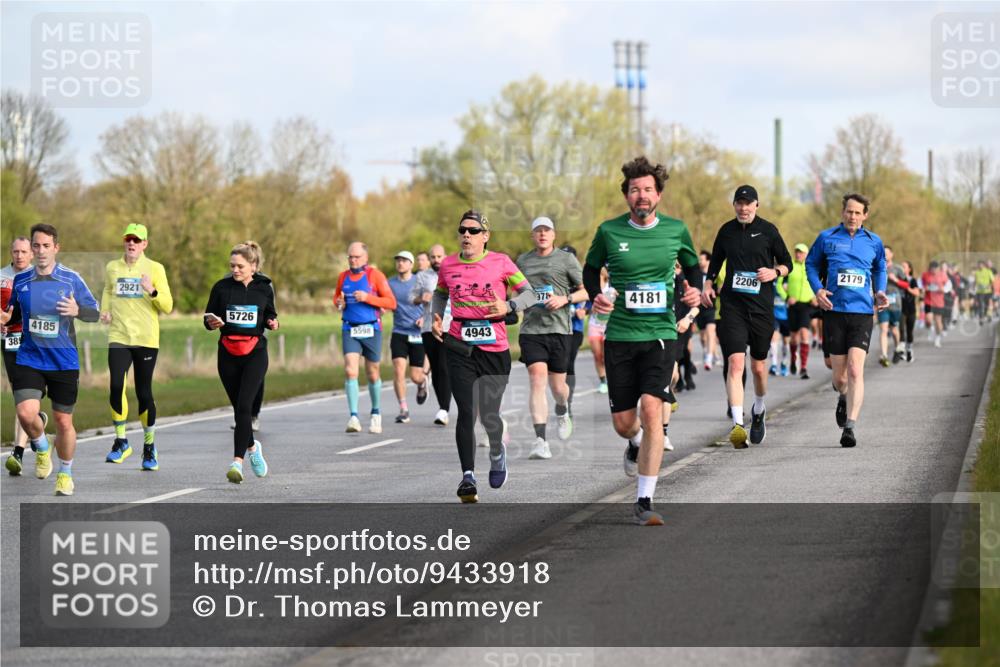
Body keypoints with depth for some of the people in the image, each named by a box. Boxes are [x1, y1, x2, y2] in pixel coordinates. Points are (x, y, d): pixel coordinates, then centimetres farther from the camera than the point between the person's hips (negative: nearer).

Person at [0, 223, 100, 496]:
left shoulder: (71, 278, -4)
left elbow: (95, 312, 0)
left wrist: (78, 310, -22)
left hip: (64, 361, -1)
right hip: (29, 358, 1)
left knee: (63, 422, 6)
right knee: (26, 413, -19)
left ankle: (65, 474, 30)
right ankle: (41, 449, 15)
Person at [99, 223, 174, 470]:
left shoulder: (155, 269, 2)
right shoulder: (112, 268, 9)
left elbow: (167, 306, -1)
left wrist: (152, 291, -19)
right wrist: (105, 311, 8)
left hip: (146, 339, -1)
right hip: (118, 337, 1)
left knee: (144, 394, 2)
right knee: (116, 386, -16)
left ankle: (149, 445, 20)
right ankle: (121, 442, -1)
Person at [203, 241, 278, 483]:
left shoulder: (264, 288, 3)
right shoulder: (221, 287, 1)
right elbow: (208, 318, 7)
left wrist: (272, 322, -5)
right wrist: (212, 322, -16)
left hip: (255, 353, -2)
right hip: (228, 354, 2)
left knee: (244, 406, -15)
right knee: (239, 408, 9)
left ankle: (237, 461, -19)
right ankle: (252, 446, 38)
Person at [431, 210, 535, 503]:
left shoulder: (501, 263, -2)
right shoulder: (448, 265, 5)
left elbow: (529, 294, 1)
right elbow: (440, 293, 24)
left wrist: (508, 307, -18)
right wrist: (437, 318, 7)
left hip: (495, 349, -1)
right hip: (460, 348, 1)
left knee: (489, 414, 3)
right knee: (466, 412, -12)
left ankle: (497, 452, 37)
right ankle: (468, 476, -9)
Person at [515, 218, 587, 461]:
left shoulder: (566, 259, 3)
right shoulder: (522, 261, 11)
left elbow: (588, 291, 4)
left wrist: (565, 299, -11)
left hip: (559, 330, -1)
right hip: (531, 330, 1)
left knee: (557, 385, 7)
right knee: (537, 378, -16)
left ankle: (562, 411, 45)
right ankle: (540, 440, -20)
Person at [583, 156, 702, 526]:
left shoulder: (676, 230, 1)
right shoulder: (609, 231, -1)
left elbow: (692, 264, 18)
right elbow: (591, 267, 15)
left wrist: (695, 290, -2)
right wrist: (595, 297, -5)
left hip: (661, 333, -1)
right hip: (620, 336, 1)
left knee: (651, 408, -19)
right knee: (623, 422, 5)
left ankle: (644, 501, -14)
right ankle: (637, 443, 47)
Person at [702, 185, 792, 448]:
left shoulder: (768, 230, 1)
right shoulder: (726, 231, 7)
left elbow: (787, 263, 8)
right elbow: (716, 261, 22)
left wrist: (774, 272, -12)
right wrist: (708, 284, 7)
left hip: (761, 307, 0)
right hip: (732, 306, 0)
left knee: (758, 366, 9)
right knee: (736, 362, -15)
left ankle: (759, 411, 38)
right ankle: (737, 424, -21)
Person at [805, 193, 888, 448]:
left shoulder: (873, 242, 8)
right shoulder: (826, 238, 4)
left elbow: (880, 269, 25)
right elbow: (811, 264, 15)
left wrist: (880, 292, 7)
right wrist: (818, 289, -3)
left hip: (862, 312, 0)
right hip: (834, 311, 0)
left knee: (855, 370, -15)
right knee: (839, 376, 4)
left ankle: (849, 427, -17)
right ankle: (843, 398, 41)